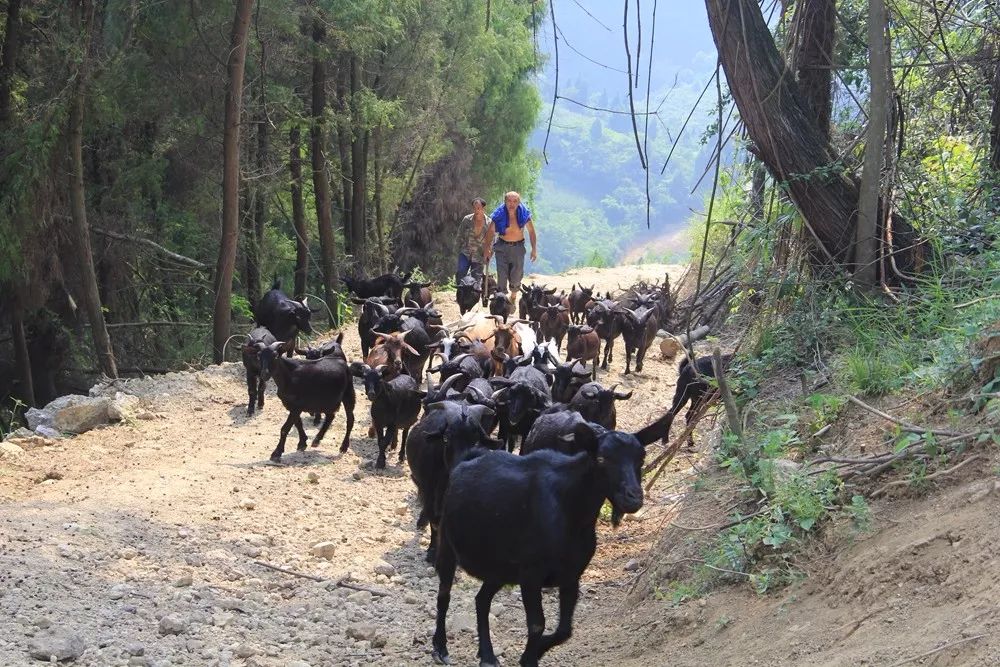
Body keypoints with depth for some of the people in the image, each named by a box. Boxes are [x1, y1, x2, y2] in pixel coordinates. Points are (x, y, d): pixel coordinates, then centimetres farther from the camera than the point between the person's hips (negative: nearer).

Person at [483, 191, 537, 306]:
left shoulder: (524, 214, -8)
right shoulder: (499, 214, -11)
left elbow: (531, 231, 2)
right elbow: (490, 231, -3)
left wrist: (534, 249, 0)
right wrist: (487, 249, -7)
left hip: (518, 246, 1)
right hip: (502, 246, -1)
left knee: (517, 275, 6)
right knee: (502, 275, -7)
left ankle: (513, 298, 31)